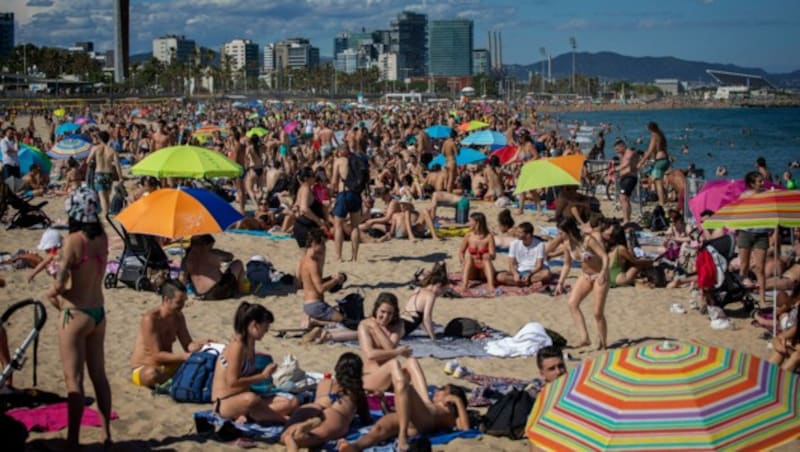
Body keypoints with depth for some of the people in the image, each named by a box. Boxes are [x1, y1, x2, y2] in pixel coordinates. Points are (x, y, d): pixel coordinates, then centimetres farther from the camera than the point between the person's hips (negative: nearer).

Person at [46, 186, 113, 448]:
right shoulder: (102, 238, 0)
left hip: (75, 315, -7)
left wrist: (53, 292, 0)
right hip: (98, 313, 7)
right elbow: (89, 273, 5)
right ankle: (106, 434, 23)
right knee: (99, 375, 15)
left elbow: (59, 283, -19)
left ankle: (73, 440, 3)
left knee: (74, 380, -1)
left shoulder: (73, 240, -19)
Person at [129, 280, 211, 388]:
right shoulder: (150, 319, -21)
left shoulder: (178, 317, 3)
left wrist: (201, 345, -19)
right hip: (142, 370, -7)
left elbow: (188, 345, 3)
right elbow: (157, 355, -24)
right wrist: (185, 356, -32)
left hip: (167, 367, 7)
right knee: (152, 374, -42)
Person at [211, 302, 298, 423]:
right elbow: (232, 381, -22)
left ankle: (245, 417, -19)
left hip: (241, 399, 10)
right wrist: (263, 376, -14)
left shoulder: (249, 344, 10)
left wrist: (265, 371, 2)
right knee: (250, 399, -44)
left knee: (292, 402, -5)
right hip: (225, 403, -10)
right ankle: (282, 419, -20)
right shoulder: (237, 346, -17)